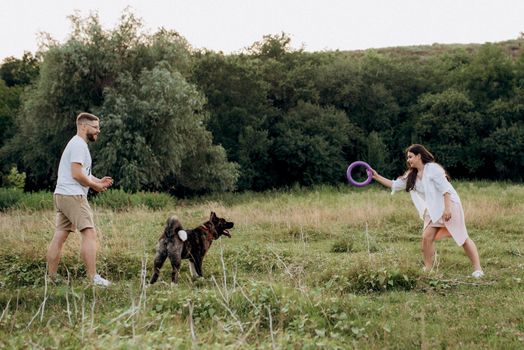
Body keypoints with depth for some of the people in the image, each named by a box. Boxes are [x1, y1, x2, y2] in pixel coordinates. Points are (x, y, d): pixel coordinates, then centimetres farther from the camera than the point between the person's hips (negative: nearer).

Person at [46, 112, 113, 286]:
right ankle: (93, 278, -16)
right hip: (72, 195, -11)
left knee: (59, 236, 9)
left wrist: (98, 181, 13)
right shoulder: (79, 145, -11)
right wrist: (95, 185, -6)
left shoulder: (78, 144, 23)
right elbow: (77, 174, -19)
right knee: (89, 233, -12)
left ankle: (51, 277, 12)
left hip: (62, 195, 11)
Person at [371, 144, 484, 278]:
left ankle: (477, 269, 0)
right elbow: (395, 185, 12)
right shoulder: (412, 176, 9)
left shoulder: (432, 168, -14)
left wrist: (447, 208, -25)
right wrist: (377, 177, 5)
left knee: (462, 238, -4)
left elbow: (445, 189, -19)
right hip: (434, 210, 7)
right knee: (426, 237, -7)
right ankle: (428, 269, 3)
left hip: (450, 206, -7)